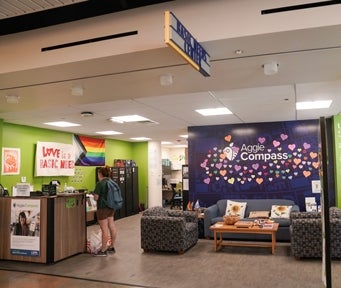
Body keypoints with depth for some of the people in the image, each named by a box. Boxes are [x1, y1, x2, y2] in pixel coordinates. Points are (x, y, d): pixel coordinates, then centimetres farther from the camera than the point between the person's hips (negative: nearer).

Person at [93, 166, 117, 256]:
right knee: (112, 227, 14)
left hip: (103, 208, -8)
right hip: (111, 208, 8)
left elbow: (96, 198, -15)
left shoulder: (100, 183, -15)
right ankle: (112, 247, 26)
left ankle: (103, 251, 7)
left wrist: (94, 194, 6)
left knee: (104, 229, -2)